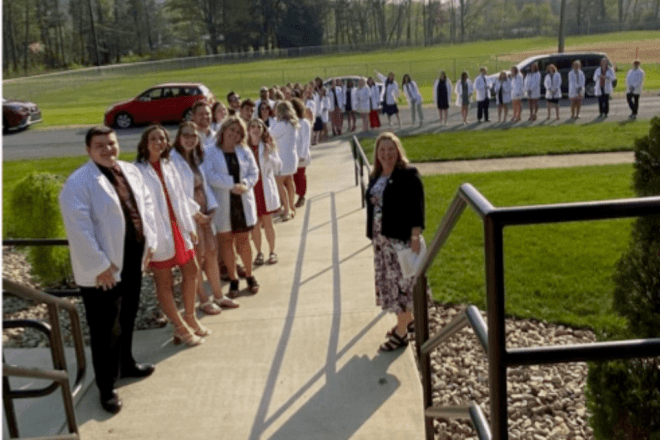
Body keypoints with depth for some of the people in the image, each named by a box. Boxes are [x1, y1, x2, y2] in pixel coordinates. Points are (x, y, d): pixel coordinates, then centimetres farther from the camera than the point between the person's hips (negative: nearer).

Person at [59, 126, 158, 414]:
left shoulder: (130, 171, 8)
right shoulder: (78, 183, -17)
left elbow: (146, 204, 13)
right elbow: (78, 229, -21)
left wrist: (149, 242, 5)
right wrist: (99, 265, -21)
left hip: (133, 260, 8)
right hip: (104, 269, -7)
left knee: (127, 320, 24)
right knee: (106, 330, 2)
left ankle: (126, 365, 44)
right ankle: (106, 387, 17)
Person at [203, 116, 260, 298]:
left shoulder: (245, 152, 6)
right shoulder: (210, 153, -4)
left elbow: (254, 172, 3)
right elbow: (210, 175, -16)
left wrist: (244, 184, -16)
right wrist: (232, 185, -21)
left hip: (243, 202, 2)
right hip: (222, 204, -2)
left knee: (243, 241, 9)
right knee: (226, 242, 7)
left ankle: (249, 276, 25)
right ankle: (233, 280, 19)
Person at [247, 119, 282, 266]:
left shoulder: (268, 145, 0)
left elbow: (277, 165, -4)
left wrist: (268, 156, -21)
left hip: (265, 187, -1)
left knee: (267, 222, 5)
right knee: (254, 223, 6)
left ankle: (272, 252, 19)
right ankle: (259, 253, 20)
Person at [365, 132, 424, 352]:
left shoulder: (408, 175, -10)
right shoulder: (376, 177, 12)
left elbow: (416, 208, -15)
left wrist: (415, 237, -20)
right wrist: (374, 235, 14)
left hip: (402, 238, -7)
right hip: (381, 238, 8)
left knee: (401, 282, -2)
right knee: (388, 281, 15)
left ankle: (401, 334, 7)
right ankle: (407, 319, 35)